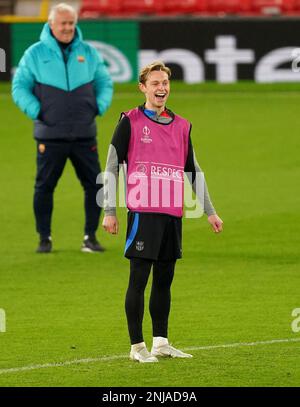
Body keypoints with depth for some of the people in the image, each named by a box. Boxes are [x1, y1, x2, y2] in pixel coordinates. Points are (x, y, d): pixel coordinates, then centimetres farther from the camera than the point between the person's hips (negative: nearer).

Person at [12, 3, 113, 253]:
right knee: (44, 186, 0)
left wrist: (99, 107, 1)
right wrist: (36, 111, -9)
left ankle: (90, 237, 10)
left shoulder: (89, 53, 9)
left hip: (85, 135, 2)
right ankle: (45, 239, 10)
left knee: (94, 185, 0)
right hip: (50, 136, -2)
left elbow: (104, 83, 18)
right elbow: (20, 87, 4)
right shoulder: (35, 54, 2)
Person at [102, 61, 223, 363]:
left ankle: (161, 342, 15)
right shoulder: (130, 121, -1)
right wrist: (109, 211, -6)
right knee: (139, 279, -5)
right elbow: (112, 166, -1)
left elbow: (193, 170, 21)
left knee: (164, 280, 9)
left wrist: (209, 211, 19)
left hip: (173, 213, 5)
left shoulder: (181, 126, 14)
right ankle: (137, 346, 0)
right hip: (143, 212, -5)